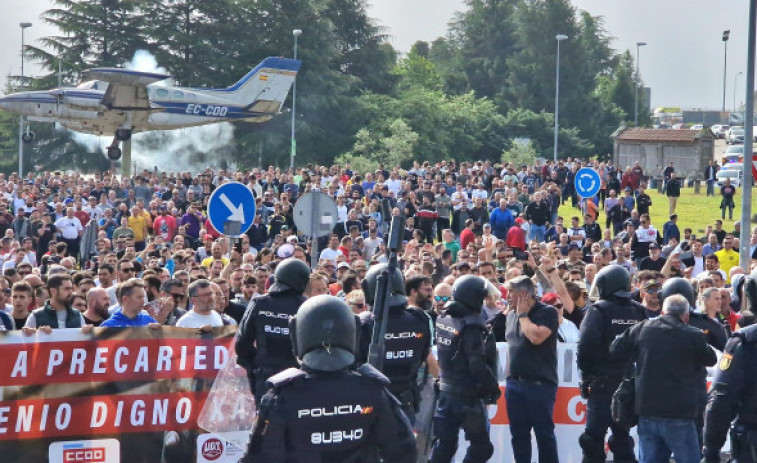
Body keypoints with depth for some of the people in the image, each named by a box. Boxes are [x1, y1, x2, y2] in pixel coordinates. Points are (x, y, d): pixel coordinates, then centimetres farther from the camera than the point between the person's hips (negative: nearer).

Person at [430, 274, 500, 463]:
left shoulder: (443, 320, 6)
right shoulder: (471, 327, -18)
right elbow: (477, 365, -20)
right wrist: (493, 387, -8)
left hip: (445, 390, 8)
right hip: (468, 396, -7)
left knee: (445, 442, 12)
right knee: (481, 445, 2)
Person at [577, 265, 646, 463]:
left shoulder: (598, 310, -9)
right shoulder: (639, 311, 6)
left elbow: (586, 343, -17)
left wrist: (585, 373, -8)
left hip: (602, 382, -5)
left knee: (594, 434, -2)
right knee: (622, 434, 13)